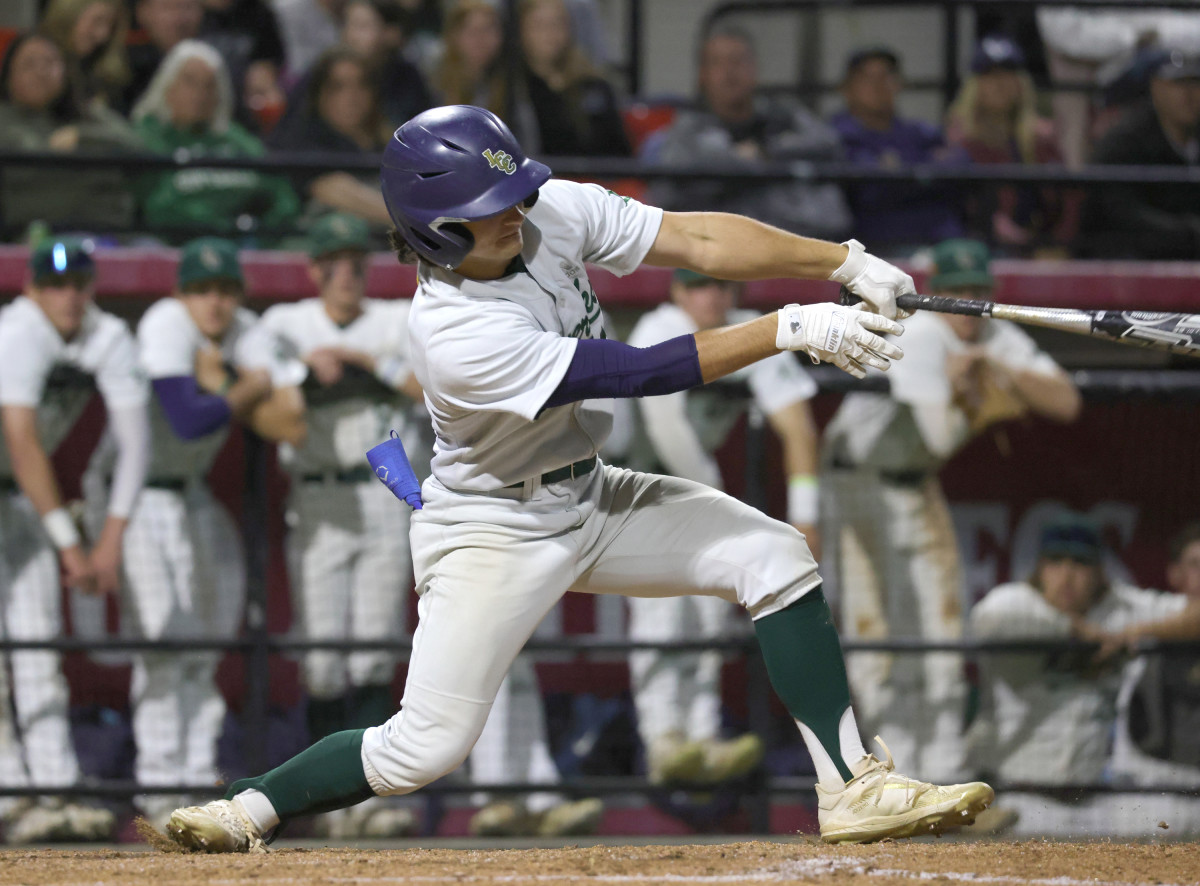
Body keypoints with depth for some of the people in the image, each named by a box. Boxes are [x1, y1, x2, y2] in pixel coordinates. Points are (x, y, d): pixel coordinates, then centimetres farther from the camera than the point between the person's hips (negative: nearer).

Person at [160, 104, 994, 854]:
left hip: (589, 498, 7)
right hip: (494, 534, -7)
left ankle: (851, 787, -5)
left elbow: (697, 239, -13)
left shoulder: (555, 212, -14)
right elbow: (644, 372, -34)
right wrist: (791, 328, -34)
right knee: (425, 748, -12)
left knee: (776, 557, -6)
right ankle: (248, 809, 8)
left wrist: (846, 262, -24)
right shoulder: (454, 335, -33)